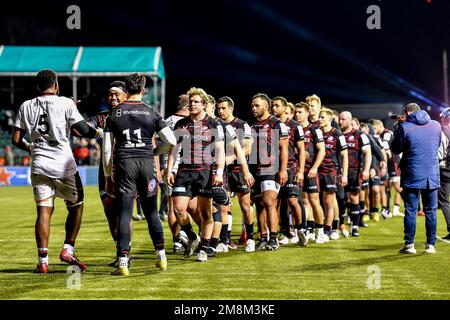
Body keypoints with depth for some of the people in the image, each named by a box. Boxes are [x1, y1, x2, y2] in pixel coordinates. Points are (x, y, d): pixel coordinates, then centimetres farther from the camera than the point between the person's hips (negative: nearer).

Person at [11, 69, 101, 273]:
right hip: (64, 164, -3)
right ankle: (68, 250, 7)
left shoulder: (26, 107, 8)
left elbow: (16, 139, 8)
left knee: (44, 211, 4)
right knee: (76, 206, 14)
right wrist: (97, 132, 14)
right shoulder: (65, 103, -3)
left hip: (39, 165, 3)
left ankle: (42, 260, -2)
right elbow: (84, 131, -7)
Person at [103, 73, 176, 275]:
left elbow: (107, 149, 3)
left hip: (123, 164, -1)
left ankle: (123, 263, -8)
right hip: (146, 164, 1)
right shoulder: (151, 113, 5)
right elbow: (171, 141, 1)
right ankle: (161, 257, 20)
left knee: (124, 214, -2)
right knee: (151, 213, 12)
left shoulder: (114, 114, 5)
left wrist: (107, 177, 10)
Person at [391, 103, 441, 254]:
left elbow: (396, 149, 2)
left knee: (410, 210, 3)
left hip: (412, 176, -3)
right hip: (432, 176, 3)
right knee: (431, 211, 9)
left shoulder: (404, 127, -8)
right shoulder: (436, 125, 6)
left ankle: (409, 245, 3)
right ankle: (430, 245, 10)